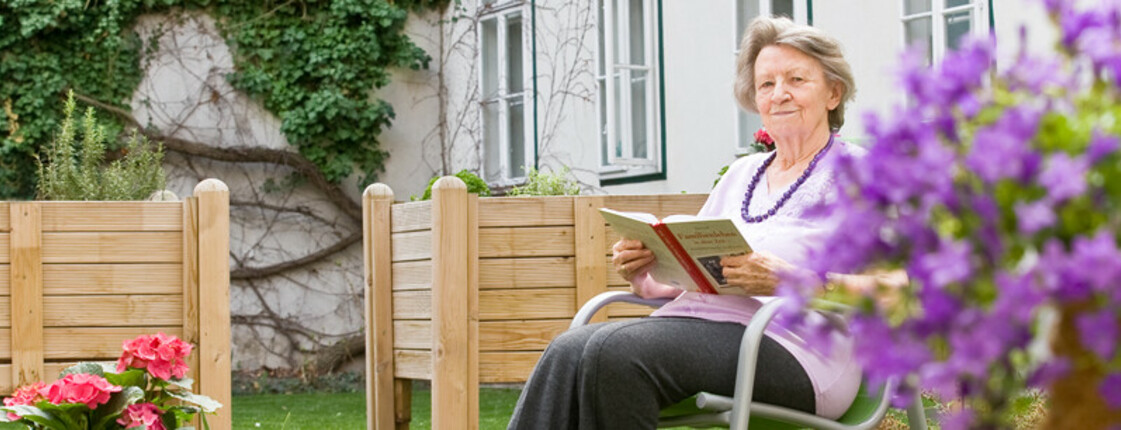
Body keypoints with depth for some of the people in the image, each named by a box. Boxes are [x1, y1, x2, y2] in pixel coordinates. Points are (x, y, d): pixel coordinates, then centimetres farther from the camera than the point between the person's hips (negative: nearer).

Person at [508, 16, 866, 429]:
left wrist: (785, 280, -20)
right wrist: (641, 273, 3)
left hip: (790, 342, -7)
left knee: (615, 351, -31)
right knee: (568, 351, -23)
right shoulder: (742, 173, 28)